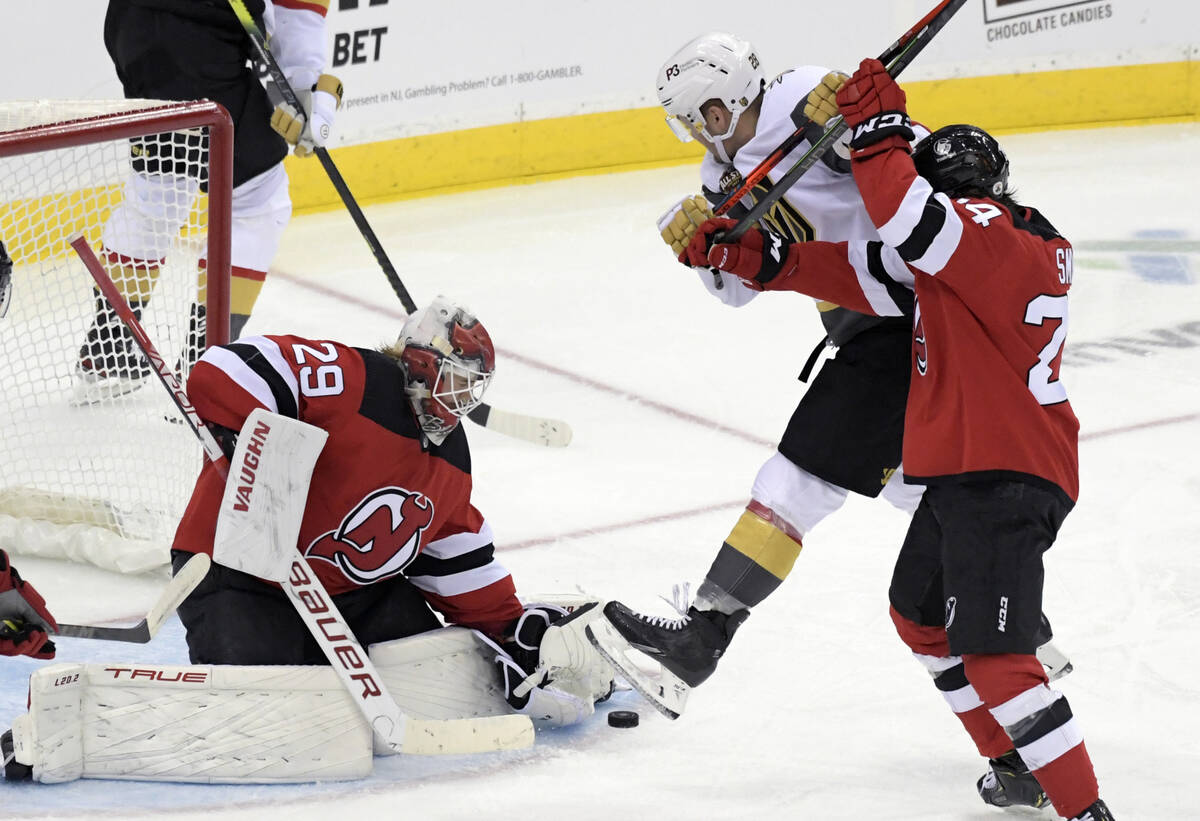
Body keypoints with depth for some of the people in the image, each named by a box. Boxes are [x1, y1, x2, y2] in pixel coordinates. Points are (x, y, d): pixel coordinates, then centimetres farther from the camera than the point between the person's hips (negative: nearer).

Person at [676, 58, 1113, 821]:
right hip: (960, 470, 11)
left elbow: (910, 223, -33)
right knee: (922, 616, 26)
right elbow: (866, 272, 15)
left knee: (991, 654, -16)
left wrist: (877, 128, -21)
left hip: (1004, 478, -11)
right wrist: (756, 257, 11)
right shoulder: (971, 246, 15)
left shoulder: (991, 233, -15)